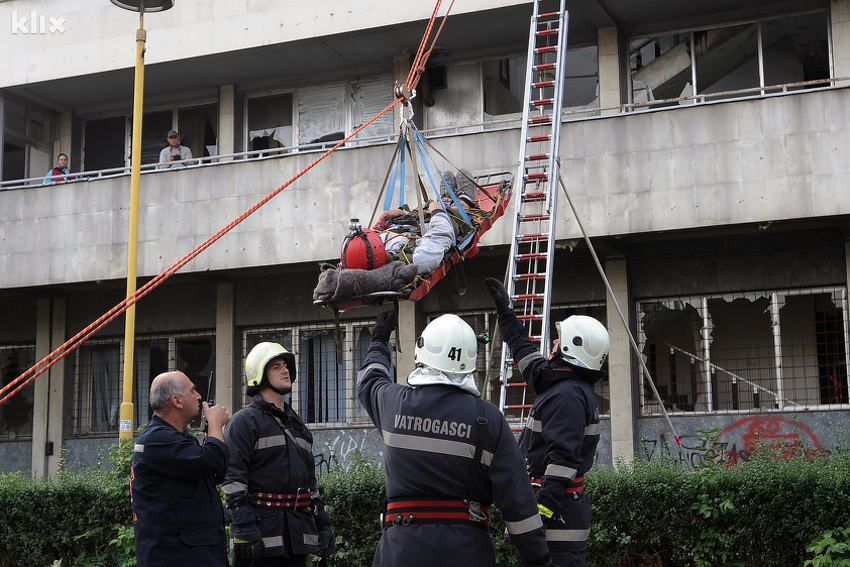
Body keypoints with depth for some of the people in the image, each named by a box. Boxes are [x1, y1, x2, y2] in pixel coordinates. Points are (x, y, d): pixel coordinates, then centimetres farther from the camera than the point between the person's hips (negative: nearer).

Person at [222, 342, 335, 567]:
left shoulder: (298, 426, 21)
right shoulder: (245, 421, -4)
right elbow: (233, 477, -13)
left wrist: (322, 523, 18)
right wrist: (243, 527, -22)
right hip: (262, 533, -7)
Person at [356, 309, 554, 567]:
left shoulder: (395, 403, -1)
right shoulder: (489, 419, -6)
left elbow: (369, 382, 27)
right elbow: (517, 498, -6)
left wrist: (379, 341, 46)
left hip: (404, 546, 1)